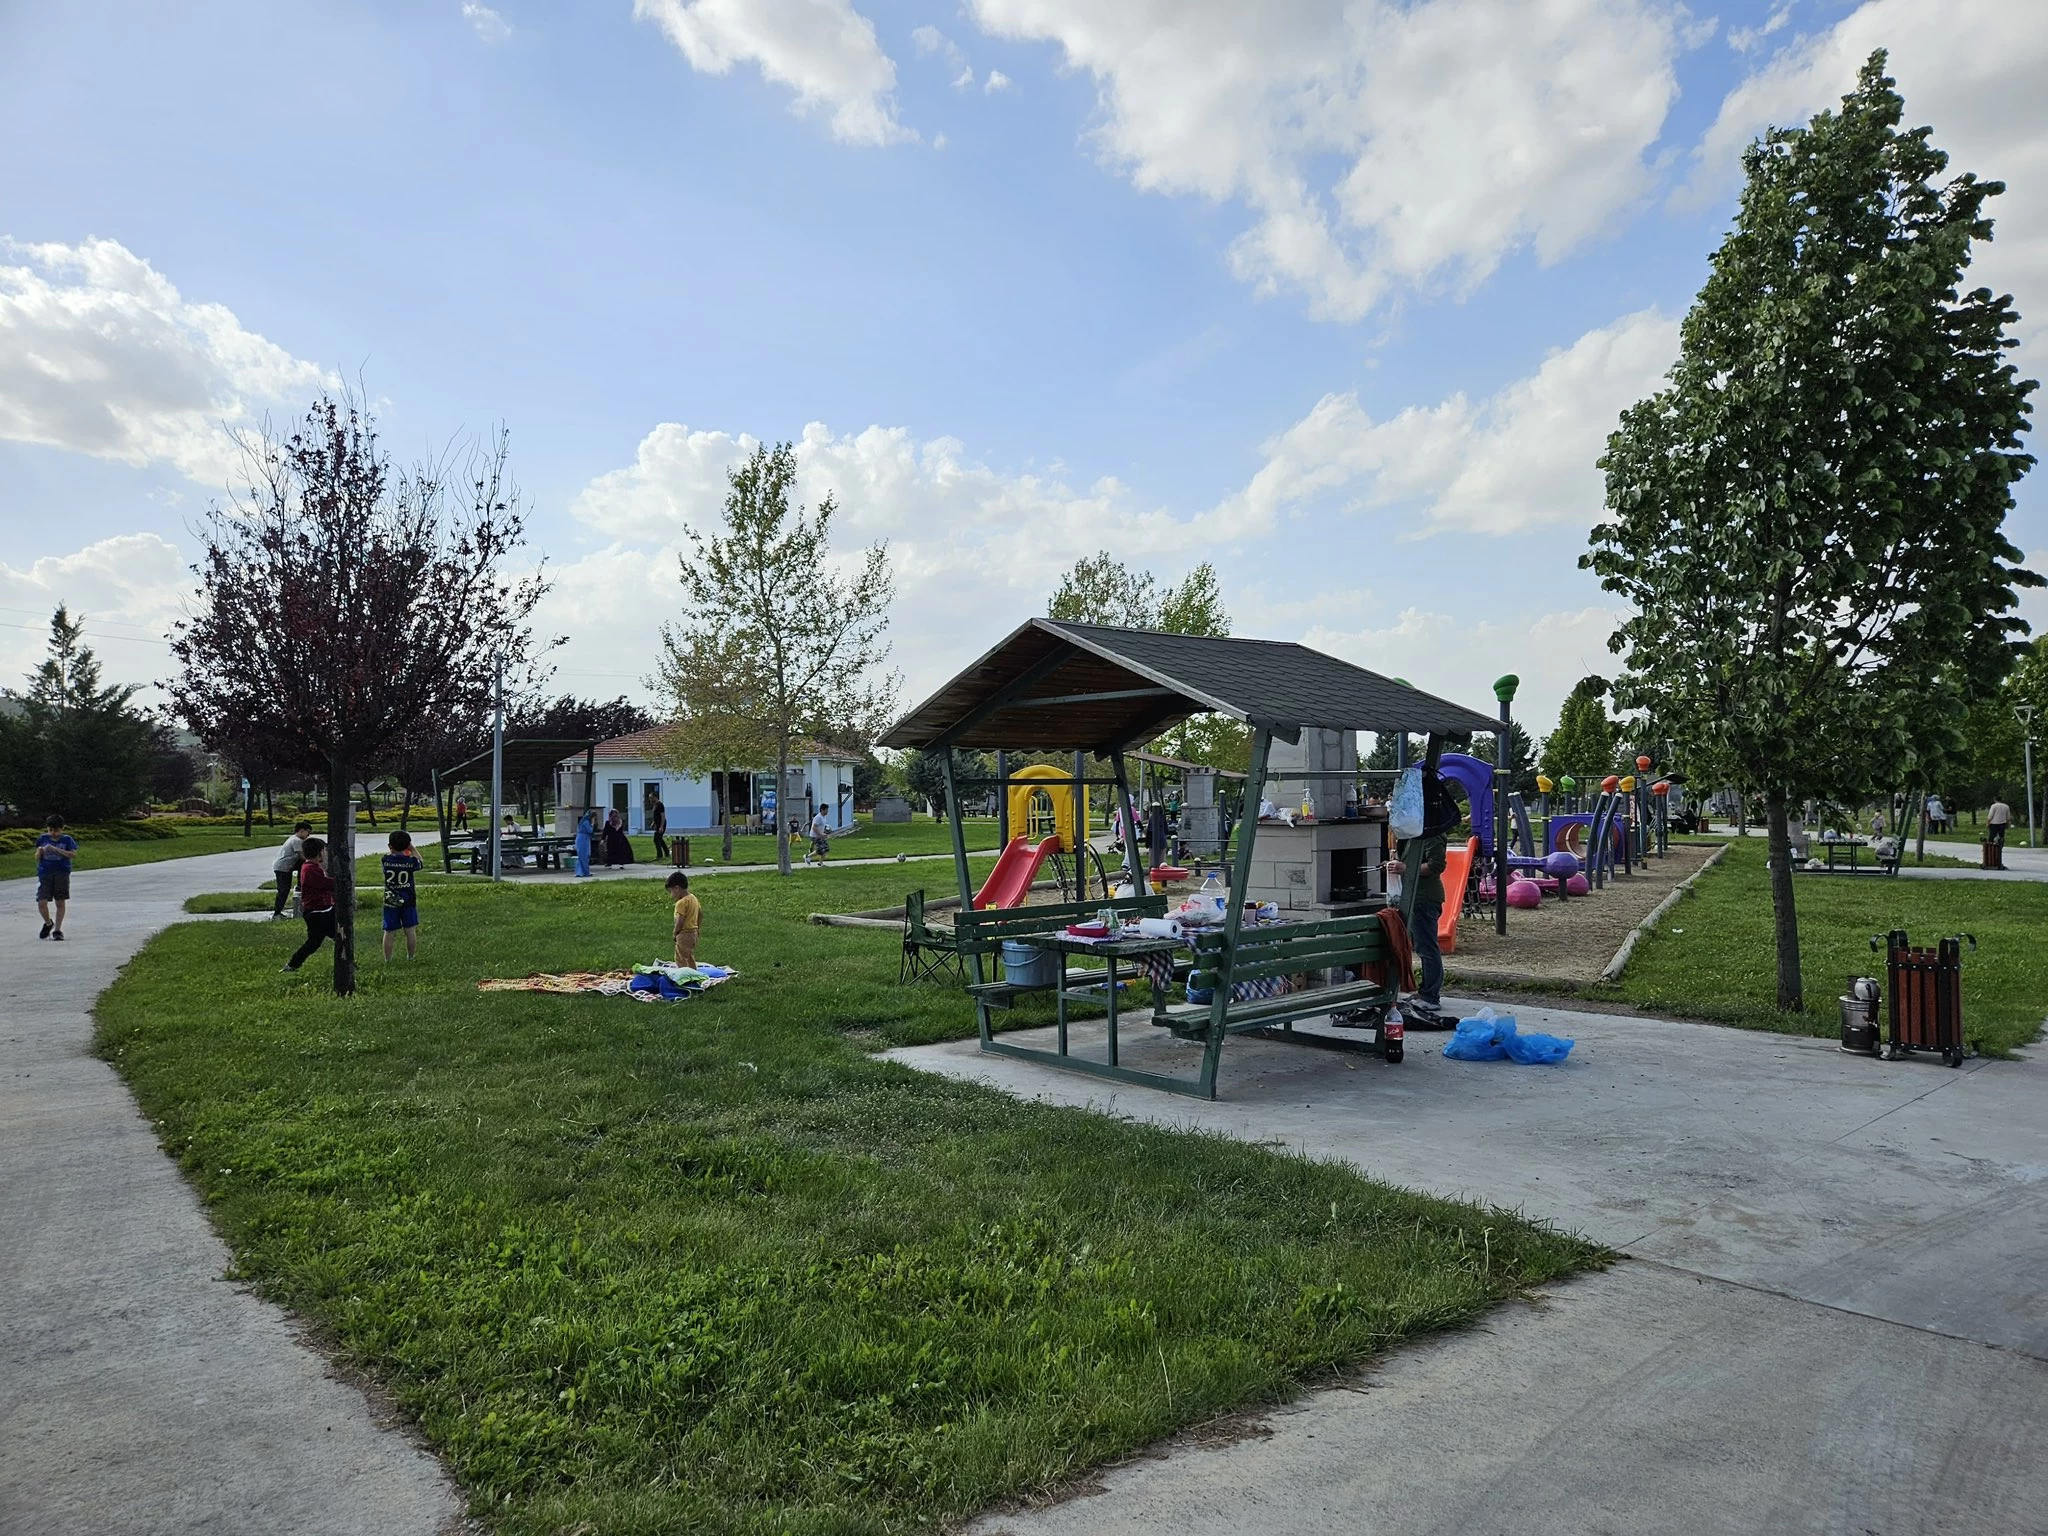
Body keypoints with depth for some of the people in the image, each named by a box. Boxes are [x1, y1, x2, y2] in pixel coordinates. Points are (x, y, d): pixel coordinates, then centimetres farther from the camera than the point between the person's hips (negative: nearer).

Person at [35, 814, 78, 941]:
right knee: (41, 903, -7)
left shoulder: (67, 839, 2)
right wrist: (40, 852, -14)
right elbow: (37, 858, 9)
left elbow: (72, 854, -10)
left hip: (62, 873, -1)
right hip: (45, 873, 1)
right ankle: (48, 923, 21)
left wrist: (55, 849, -20)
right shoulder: (43, 838, 7)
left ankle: (57, 930, 12)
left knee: (60, 903, 2)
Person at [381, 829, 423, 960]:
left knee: (389, 932, 6)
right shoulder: (411, 861, -9)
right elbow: (419, 860, 14)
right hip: (408, 900, 0)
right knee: (410, 930, 9)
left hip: (390, 901, 0)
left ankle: (387, 959, 10)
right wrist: (411, 848, 18)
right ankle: (411, 957, 16)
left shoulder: (385, 860, -8)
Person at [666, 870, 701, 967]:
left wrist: (675, 933, -9)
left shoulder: (681, 903, -20)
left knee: (681, 959, -3)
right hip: (694, 933, 9)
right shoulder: (694, 899, 9)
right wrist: (697, 928, 22)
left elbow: (680, 921, -23)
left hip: (684, 934, -9)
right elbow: (700, 915, 16)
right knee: (690, 958, 19)